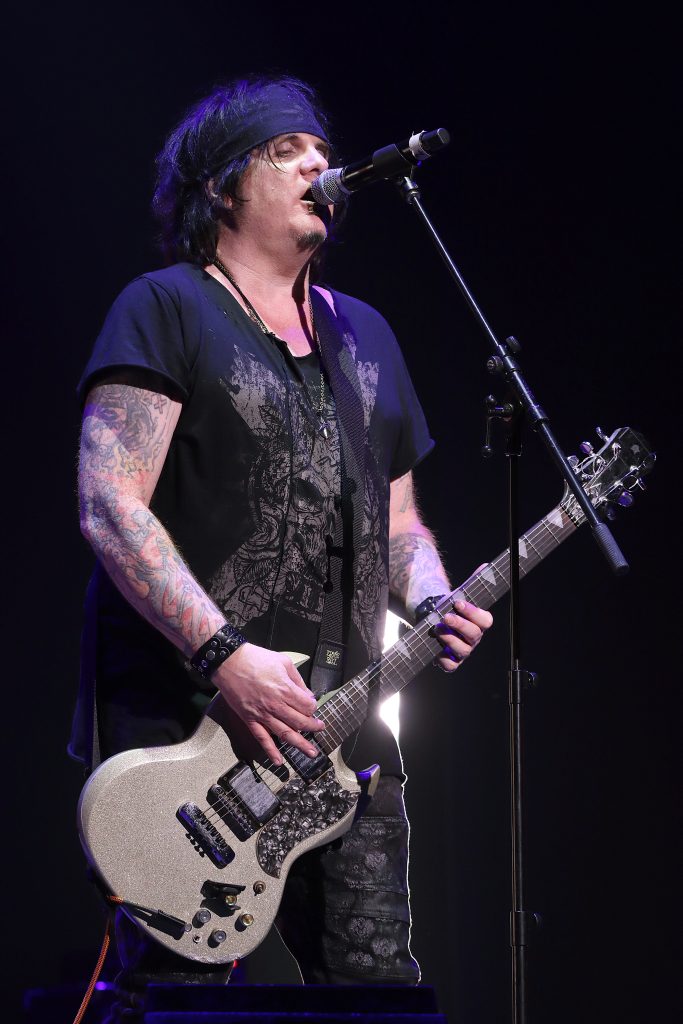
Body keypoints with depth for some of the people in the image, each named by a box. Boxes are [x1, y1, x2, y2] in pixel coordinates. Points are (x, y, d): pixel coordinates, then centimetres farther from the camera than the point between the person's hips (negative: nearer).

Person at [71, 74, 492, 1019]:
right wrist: (223, 655, -21)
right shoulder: (167, 310, -2)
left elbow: (398, 521, 24)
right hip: (180, 721, -6)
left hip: (338, 727, 6)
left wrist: (432, 601, 1)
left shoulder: (365, 334, 20)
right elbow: (109, 507, -13)